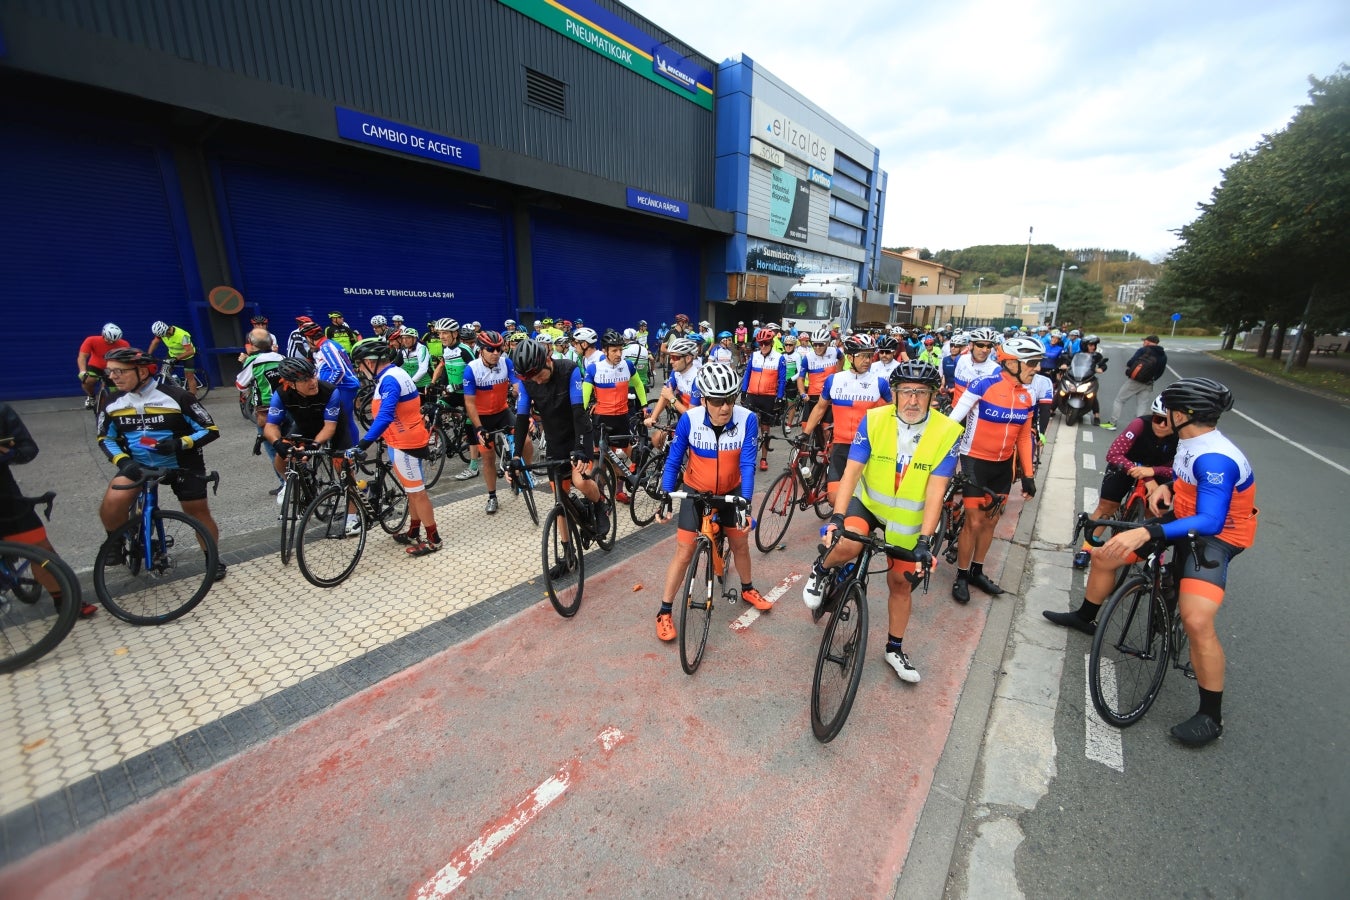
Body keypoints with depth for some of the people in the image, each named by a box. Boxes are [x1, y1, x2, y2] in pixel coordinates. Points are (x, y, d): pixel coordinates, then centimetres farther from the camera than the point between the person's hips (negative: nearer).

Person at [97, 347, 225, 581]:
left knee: (198, 512, 2)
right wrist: (123, 460, -10)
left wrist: (180, 443, -30)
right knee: (112, 504, -20)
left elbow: (211, 430, -15)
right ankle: (115, 542, 13)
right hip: (138, 464, 4)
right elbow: (105, 438, 9)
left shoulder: (176, 397, -18)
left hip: (182, 465, -3)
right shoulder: (113, 404, -3)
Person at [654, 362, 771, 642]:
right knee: (684, 553, -1)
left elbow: (747, 464, -22)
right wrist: (666, 497, -23)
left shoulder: (747, 420, -22)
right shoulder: (689, 420, -23)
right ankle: (665, 612, 16)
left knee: (740, 544, 17)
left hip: (731, 492, 2)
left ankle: (748, 589, 47)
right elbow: (673, 461, -14)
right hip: (695, 492, -1)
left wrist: (744, 503, -31)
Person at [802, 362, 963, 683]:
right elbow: (851, 472, -22)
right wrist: (837, 517, -33)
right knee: (847, 546, -31)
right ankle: (821, 572, 6)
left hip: (908, 518, 1)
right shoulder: (874, 420, -18)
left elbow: (935, 491, -22)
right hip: (868, 502, -1)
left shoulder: (947, 432, -19)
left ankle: (895, 648, 36)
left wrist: (924, 541, -29)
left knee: (900, 582, 11)